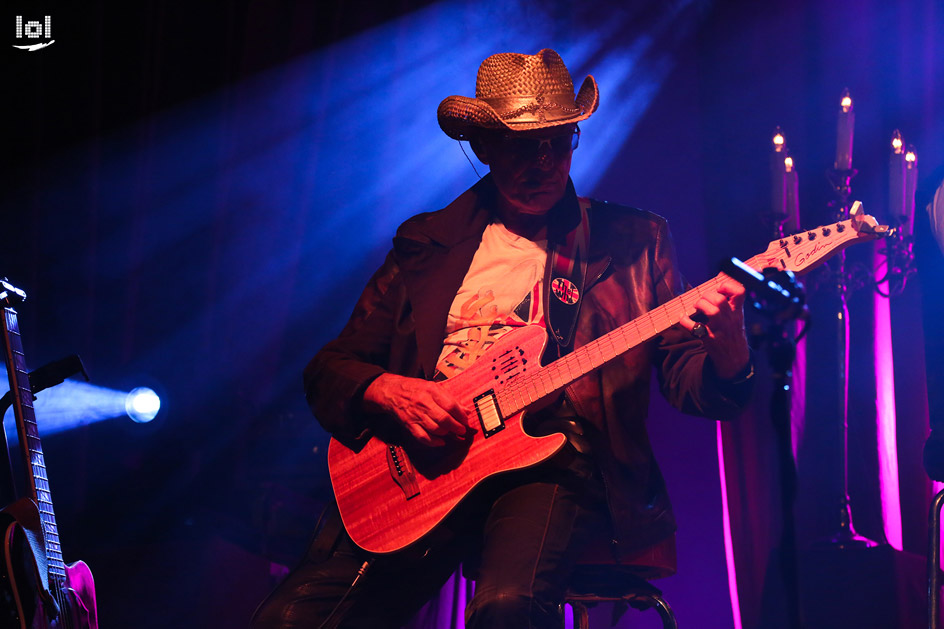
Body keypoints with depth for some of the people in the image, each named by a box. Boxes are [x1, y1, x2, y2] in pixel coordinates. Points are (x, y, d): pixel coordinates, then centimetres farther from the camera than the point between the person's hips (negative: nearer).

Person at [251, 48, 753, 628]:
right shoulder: (428, 241, 16)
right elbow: (330, 369, 16)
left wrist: (726, 353, -17)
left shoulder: (633, 240, 13)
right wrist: (389, 393, -8)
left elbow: (690, 382, 8)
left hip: (554, 461, -2)